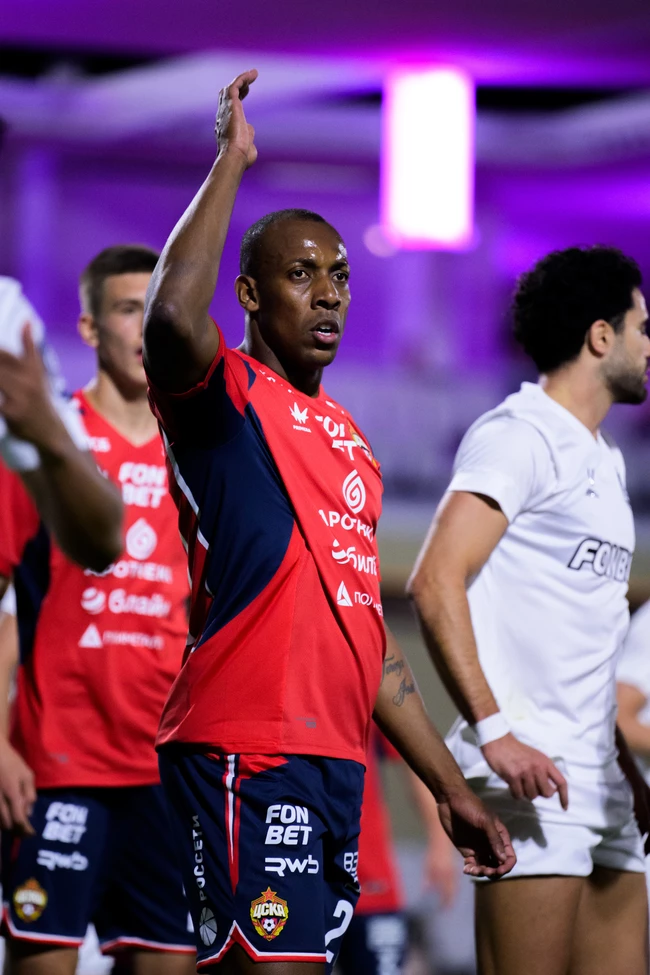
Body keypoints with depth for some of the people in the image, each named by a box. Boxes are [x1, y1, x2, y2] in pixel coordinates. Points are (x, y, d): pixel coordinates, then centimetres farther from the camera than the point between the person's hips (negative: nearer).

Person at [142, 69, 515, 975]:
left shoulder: (349, 437, 22)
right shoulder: (224, 398, -1)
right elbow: (173, 313, -26)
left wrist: (452, 790, 24)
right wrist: (231, 160, -16)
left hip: (336, 761, 8)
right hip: (247, 754, -8)